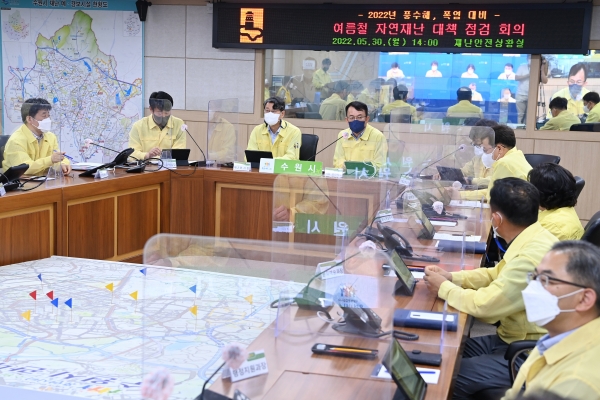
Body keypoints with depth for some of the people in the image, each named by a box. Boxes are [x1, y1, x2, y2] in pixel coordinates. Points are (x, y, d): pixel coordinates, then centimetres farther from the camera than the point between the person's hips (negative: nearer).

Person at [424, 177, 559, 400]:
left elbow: (483, 305, -25)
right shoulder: (532, 240, 2)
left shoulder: (533, 257, -30)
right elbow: (497, 275, 17)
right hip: (514, 339, 10)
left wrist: (443, 287, -9)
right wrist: (451, 277, 4)